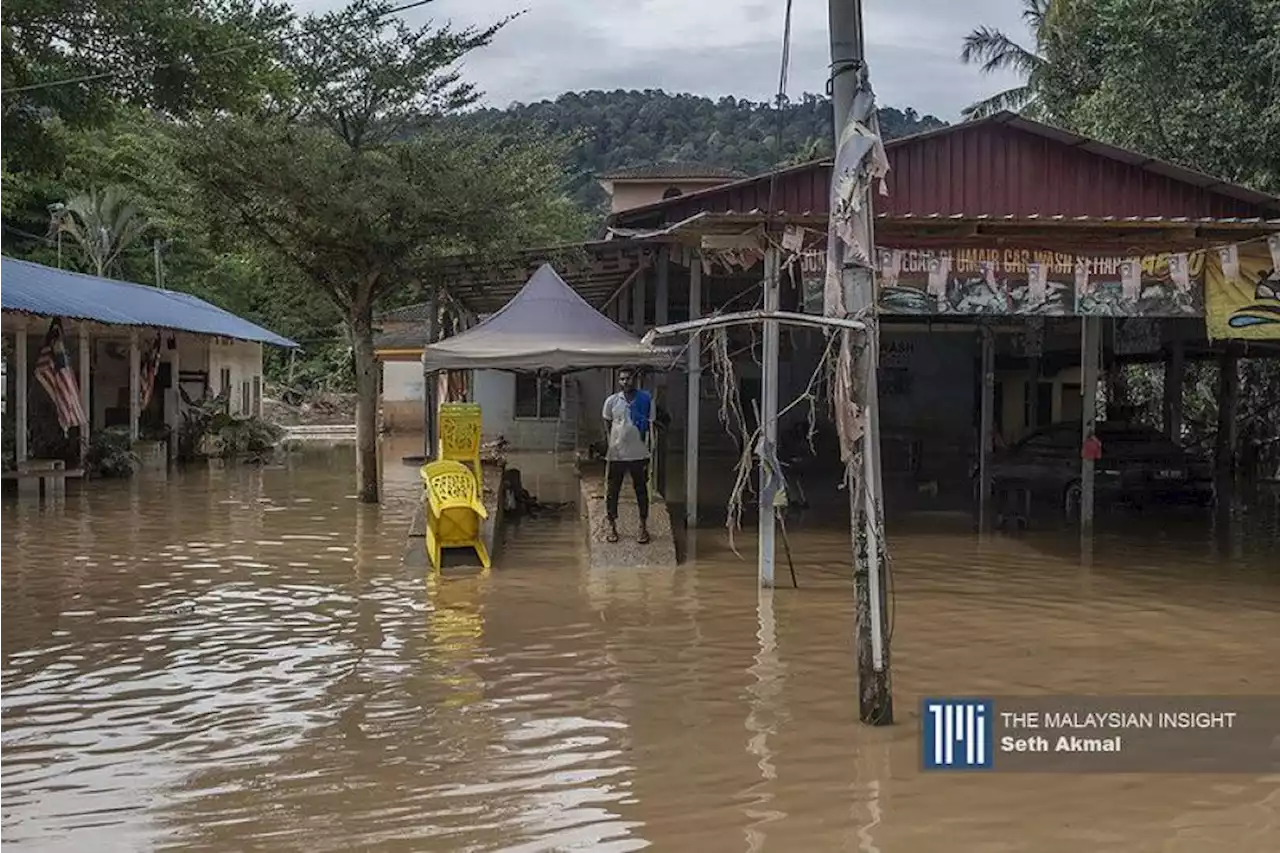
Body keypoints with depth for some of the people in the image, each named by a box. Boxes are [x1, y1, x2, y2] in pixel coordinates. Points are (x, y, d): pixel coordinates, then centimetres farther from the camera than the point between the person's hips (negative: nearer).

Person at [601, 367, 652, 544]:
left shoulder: (646, 400, -4)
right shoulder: (612, 401, -1)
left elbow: (650, 423, 5)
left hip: (639, 454, -1)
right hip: (616, 454, 1)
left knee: (641, 490, 7)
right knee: (613, 491, 6)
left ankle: (643, 528, 17)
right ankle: (612, 526, 18)